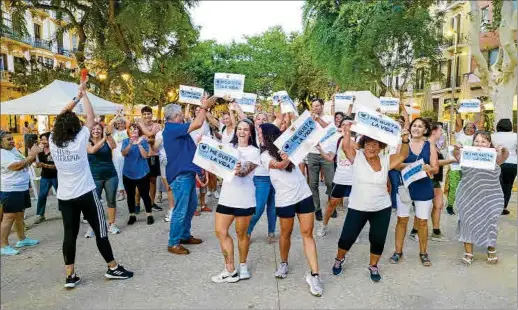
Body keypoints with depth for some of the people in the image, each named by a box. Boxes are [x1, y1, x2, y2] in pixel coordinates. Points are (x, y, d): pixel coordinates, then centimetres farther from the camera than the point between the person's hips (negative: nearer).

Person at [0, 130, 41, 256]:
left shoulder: (14, 150, 12)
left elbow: (25, 164, 17)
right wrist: (32, 154, -24)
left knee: (19, 215, 18)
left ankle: (22, 239, 30)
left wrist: (33, 155, 0)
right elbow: (17, 166, -27)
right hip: (10, 190, -9)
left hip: (22, 188, 9)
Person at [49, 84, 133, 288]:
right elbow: (91, 118, -1)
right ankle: (113, 268, 15)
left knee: (69, 234, 8)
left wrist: (77, 97, 12)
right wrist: (84, 94, 7)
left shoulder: (53, 142, -1)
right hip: (86, 194, -5)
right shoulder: (80, 140, -12)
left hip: (64, 197, 5)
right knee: (100, 231, 5)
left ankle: (70, 276, 11)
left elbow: (61, 117, 11)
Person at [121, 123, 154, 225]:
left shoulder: (144, 141, -3)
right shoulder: (126, 141, 2)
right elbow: (124, 153, -15)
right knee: (130, 196, 10)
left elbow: (145, 155, -13)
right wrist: (130, 143, -31)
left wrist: (139, 144, -23)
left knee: (144, 195, 0)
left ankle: (149, 215, 12)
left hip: (142, 173, -2)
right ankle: (132, 216, 23)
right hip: (128, 173, 2)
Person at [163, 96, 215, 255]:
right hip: (180, 175, -11)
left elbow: (195, 124, 22)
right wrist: (204, 107, -12)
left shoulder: (176, 128, 12)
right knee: (180, 210, -4)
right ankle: (173, 243, 7)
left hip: (187, 173, 11)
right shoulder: (172, 128, -19)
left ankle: (185, 235, 32)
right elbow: (197, 124, -22)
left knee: (191, 205, 19)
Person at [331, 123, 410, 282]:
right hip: (357, 208, -2)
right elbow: (345, 146, -22)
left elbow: (403, 155, -8)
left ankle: (373, 266, 35)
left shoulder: (386, 160, -1)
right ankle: (339, 259, 35)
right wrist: (347, 132, -40)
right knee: (347, 238, 6)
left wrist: (405, 140, -27)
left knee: (378, 240, 11)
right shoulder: (357, 157, -8)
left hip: (382, 209, 2)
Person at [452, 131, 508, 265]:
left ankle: (491, 250, 31)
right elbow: (458, 157, -20)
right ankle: (468, 252, 14)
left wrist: (504, 151, -43)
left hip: (490, 198, 0)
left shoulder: (494, 156, -1)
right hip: (468, 197, 0)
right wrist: (456, 151, -42)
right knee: (468, 222, 3)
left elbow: (504, 157, -21)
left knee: (490, 224, 9)